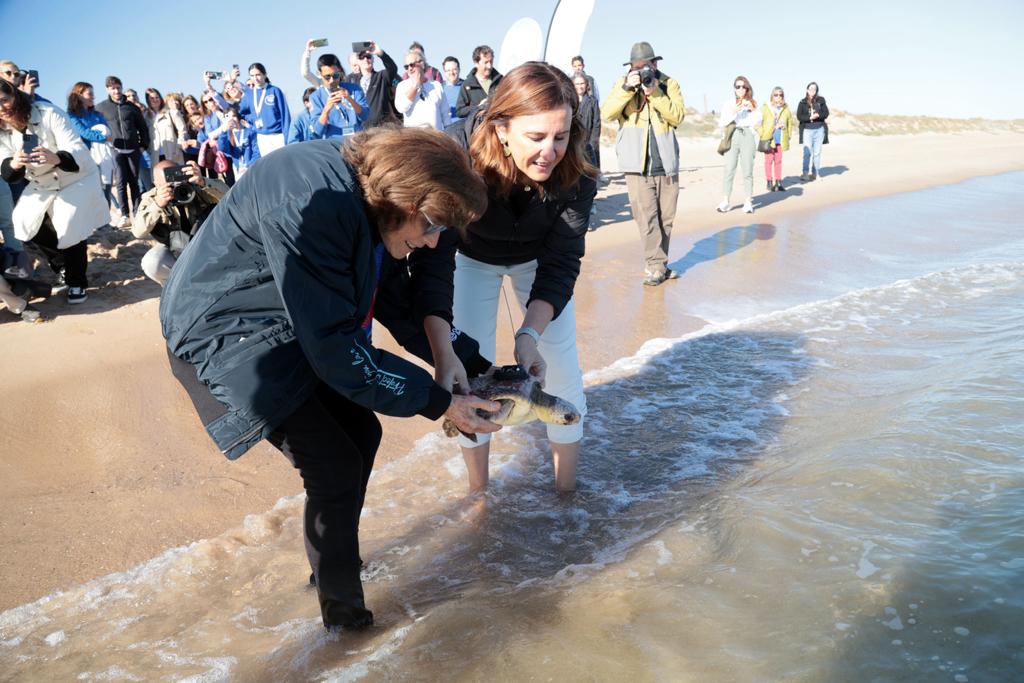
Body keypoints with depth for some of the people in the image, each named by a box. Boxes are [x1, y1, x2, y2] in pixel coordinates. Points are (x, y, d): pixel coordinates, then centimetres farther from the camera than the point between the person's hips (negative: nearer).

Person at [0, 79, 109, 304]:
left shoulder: (48, 114, -24)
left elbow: (79, 152, -32)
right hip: (42, 185, 6)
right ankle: (64, 265, 22)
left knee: (69, 226, -21)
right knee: (26, 223, -4)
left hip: (78, 179, -6)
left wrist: (56, 158, -53)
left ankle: (77, 282, 0)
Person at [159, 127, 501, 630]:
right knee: (335, 467, -11)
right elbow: (335, 346, -33)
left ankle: (334, 562, 32)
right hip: (222, 330, -8)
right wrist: (439, 402, -27)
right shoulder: (310, 207, -36)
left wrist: (444, 349, -16)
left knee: (361, 434, 11)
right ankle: (344, 614, 10)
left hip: (292, 320, 9)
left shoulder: (374, 183, -10)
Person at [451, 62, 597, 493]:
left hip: (538, 260, 1)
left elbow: (559, 265, -30)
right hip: (473, 260, -1)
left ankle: (567, 490, 18)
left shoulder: (576, 179, -32)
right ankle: (478, 491, 19)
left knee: (562, 371, -1)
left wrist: (529, 335, -46)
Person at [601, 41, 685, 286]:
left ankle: (658, 264, 19)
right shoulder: (623, 84, 6)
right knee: (647, 218, -8)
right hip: (637, 165, -2)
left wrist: (655, 92, -13)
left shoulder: (669, 84, 7)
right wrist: (627, 88, -17)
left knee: (666, 218, 7)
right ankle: (656, 266, -3)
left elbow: (678, 116, -6)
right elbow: (607, 113, -8)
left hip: (667, 164, 2)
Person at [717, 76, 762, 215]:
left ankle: (748, 202, -2)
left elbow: (758, 122, 7)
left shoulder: (752, 103, 13)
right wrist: (733, 112, -12)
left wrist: (753, 110, -8)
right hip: (732, 136, -1)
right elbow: (722, 123, 2)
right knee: (729, 170, -8)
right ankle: (725, 202, -5)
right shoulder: (728, 103, 9)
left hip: (747, 136, 1)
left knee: (748, 171, -3)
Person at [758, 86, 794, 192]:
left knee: (778, 160, 8)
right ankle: (769, 183, 8)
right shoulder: (765, 108, -5)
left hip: (780, 139, 3)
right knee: (769, 160, 2)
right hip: (768, 138, -3)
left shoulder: (786, 109, 5)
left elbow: (790, 122, 15)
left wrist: (788, 135, 9)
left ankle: (778, 182, 14)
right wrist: (762, 135, -10)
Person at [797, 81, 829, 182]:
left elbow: (826, 113, 4)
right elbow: (799, 116, -3)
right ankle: (806, 173, -14)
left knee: (817, 152, 4)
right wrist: (810, 118, -17)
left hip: (819, 129, 2)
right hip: (807, 129, -2)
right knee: (807, 152, -13)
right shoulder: (802, 102, 5)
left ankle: (814, 173, 10)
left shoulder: (821, 100, 9)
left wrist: (818, 115, -16)